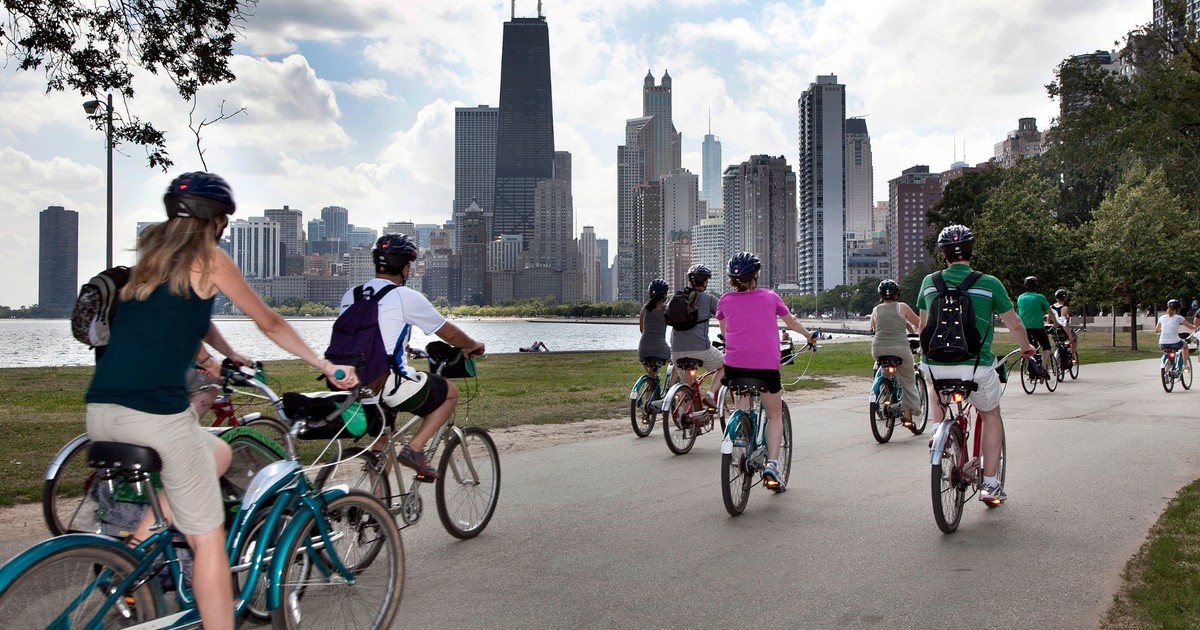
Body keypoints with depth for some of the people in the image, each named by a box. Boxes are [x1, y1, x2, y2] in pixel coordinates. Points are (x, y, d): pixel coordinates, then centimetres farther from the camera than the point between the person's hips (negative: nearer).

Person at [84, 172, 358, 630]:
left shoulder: (151, 256, 21)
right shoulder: (209, 258, 3)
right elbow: (271, 324, 10)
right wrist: (328, 367, 22)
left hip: (100, 412, 7)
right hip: (158, 414, -7)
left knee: (217, 453, 28)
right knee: (209, 539, 3)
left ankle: (140, 541, 15)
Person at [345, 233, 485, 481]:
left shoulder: (350, 296, 12)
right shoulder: (406, 297, -6)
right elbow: (449, 333, 5)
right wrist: (473, 346, 25)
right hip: (392, 387, -7)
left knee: (382, 442, 29)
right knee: (451, 393, 16)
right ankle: (414, 449, 5)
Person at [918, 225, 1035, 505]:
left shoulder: (930, 282, 5)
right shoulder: (989, 284, 0)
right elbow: (1015, 325, 9)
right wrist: (1026, 348, 30)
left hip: (936, 364, 2)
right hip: (976, 367, -2)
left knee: (937, 397, 37)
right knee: (991, 417, 24)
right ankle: (990, 484, 23)